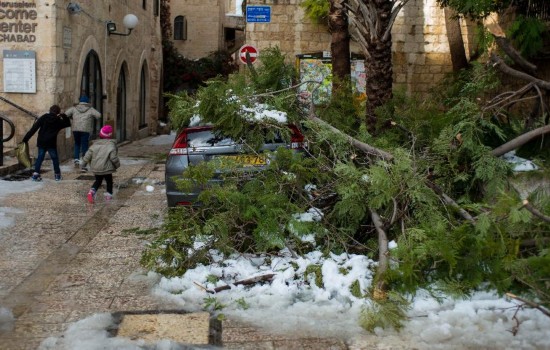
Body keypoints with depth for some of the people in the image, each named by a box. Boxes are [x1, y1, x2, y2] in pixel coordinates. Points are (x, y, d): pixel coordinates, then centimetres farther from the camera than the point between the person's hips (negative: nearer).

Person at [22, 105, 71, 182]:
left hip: (41, 142, 2)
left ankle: (36, 174, -2)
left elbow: (34, 128, -4)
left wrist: (26, 138, -4)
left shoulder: (44, 117, 1)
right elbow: (68, 123, 20)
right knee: (55, 158, 12)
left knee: (40, 157, 9)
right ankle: (57, 174, 15)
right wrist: (64, 116, 13)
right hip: (51, 143, -2)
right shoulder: (58, 121, 0)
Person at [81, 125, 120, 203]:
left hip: (96, 168, 4)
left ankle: (92, 191, -3)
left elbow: (87, 156, 2)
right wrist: (117, 165, 1)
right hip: (106, 168, -4)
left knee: (98, 181, 20)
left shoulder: (94, 145, 3)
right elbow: (114, 158, -16)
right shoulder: (111, 145, -10)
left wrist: (83, 165, 10)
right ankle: (109, 194, 18)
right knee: (109, 181, 17)